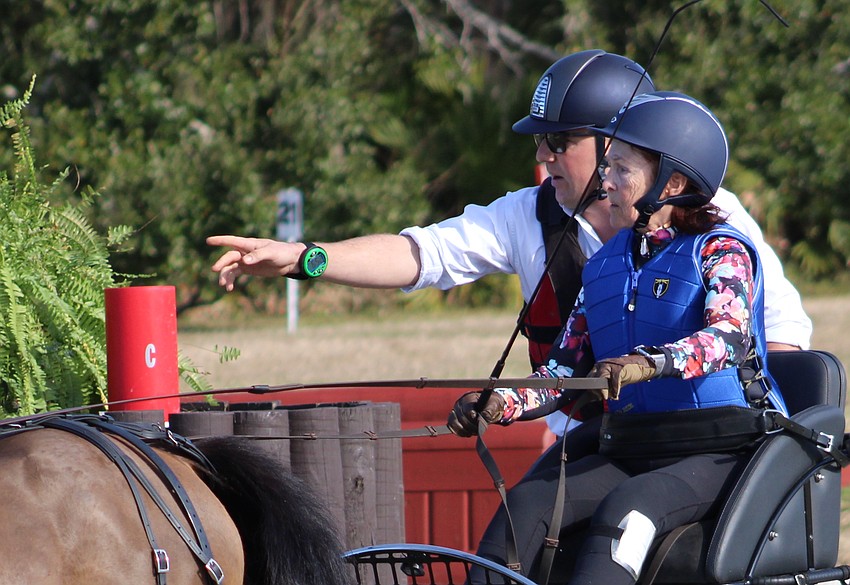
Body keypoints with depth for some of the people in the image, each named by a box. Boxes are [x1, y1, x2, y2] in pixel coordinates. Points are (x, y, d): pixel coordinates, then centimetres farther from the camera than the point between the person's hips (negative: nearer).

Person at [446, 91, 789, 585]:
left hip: (718, 452, -6)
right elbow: (568, 366, 13)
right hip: (630, 448, 6)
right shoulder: (605, 266, 16)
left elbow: (730, 336, -24)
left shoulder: (720, 252, -4)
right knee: (527, 504, -20)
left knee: (624, 511, -34)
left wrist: (649, 363, -43)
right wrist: (500, 404, -7)